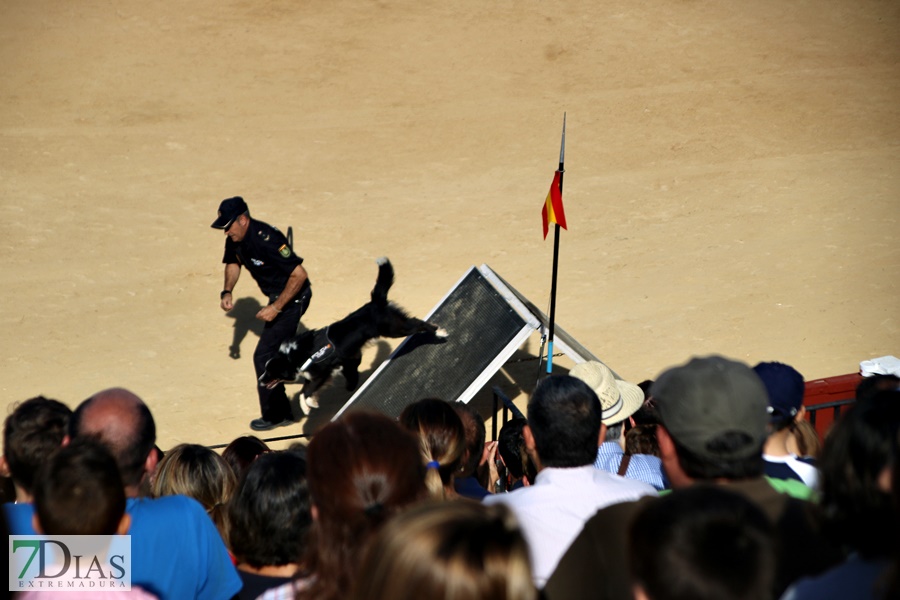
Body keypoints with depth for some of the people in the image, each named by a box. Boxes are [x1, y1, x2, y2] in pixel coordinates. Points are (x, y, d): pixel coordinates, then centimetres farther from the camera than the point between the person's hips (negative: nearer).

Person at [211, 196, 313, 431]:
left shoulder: (266, 240, -32)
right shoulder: (235, 239, -6)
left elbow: (299, 275, -32)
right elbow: (233, 262, 17)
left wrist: (276, 308, -29)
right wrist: (227, 292, 1)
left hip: (293, 298, -10)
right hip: (277, 296, 10)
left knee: (264, 356, -11)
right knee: (281, 349, 26)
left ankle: (274, 415, 3)